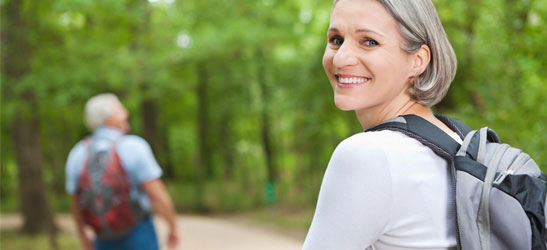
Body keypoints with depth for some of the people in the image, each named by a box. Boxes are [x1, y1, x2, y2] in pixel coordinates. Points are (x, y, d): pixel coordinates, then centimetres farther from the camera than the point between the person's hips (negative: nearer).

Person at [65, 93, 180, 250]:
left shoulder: (77, 154, -3)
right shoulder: (134, 147, -17)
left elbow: (75, 202, 6)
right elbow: (157, 195, -20)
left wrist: (83, 237, 21)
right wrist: (173, 227, -6)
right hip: (139, 236, -4)